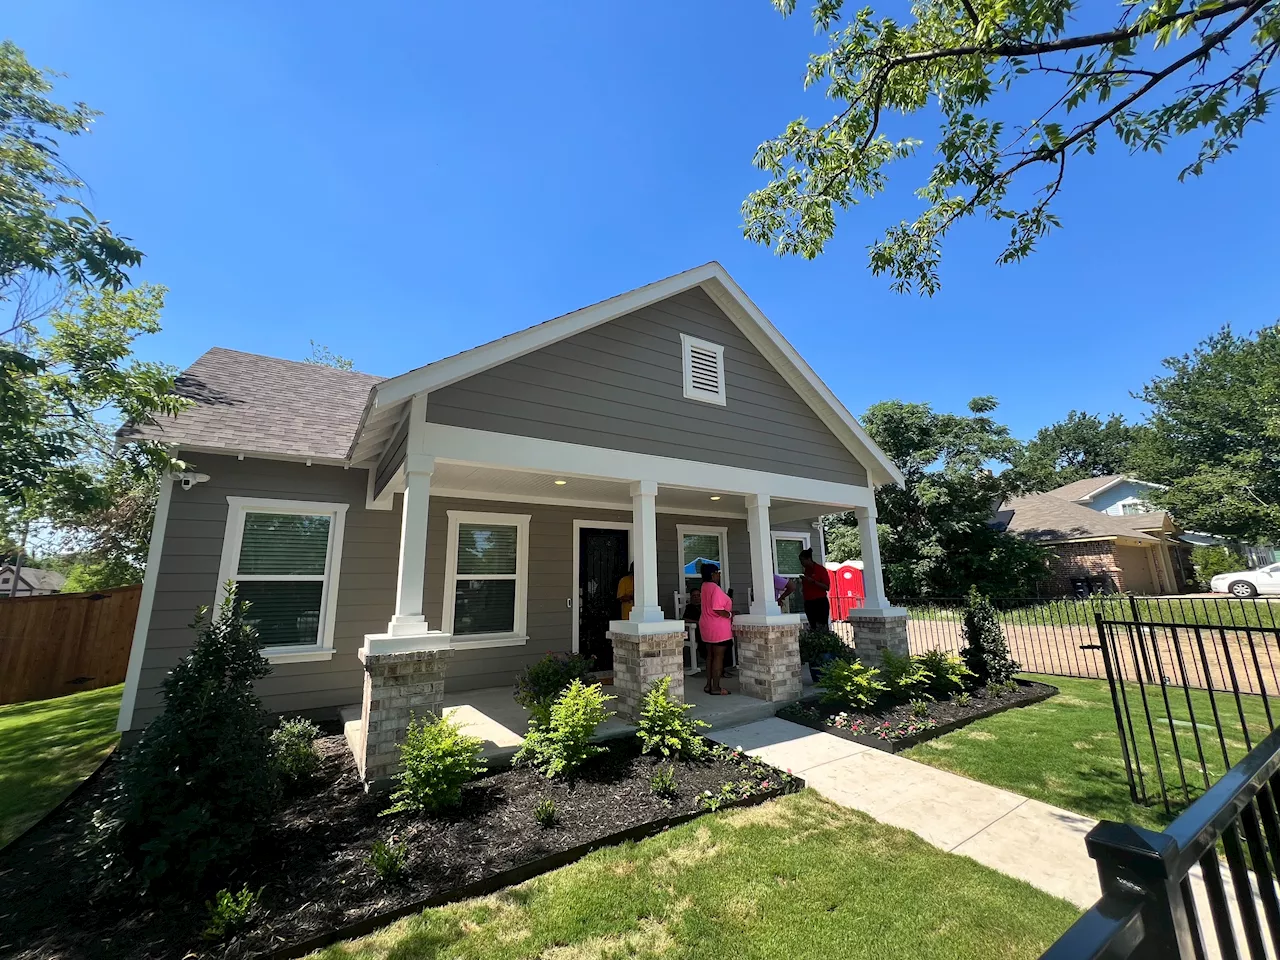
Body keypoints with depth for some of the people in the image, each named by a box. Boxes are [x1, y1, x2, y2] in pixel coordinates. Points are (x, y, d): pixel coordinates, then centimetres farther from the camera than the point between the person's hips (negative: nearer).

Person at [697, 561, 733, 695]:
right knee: (718, 657, -1)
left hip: (706, 626, 9)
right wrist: (730, 615, -13)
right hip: (718, 628, -9)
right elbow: (717, 610, -26)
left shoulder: (705, 586, 8)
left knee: (710, 656, 15)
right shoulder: (715, 588, -20)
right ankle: (716, 688, 5)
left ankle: (708, 685, 20)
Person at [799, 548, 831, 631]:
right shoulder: (806, 571, 13)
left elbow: (827, 587, -13)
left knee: (822, 628, -10)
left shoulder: (820, 569, -7)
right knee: (812, 628, 7)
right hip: (809, 603, 7)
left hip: (820, 603, -7)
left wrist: (813, 581, -20)